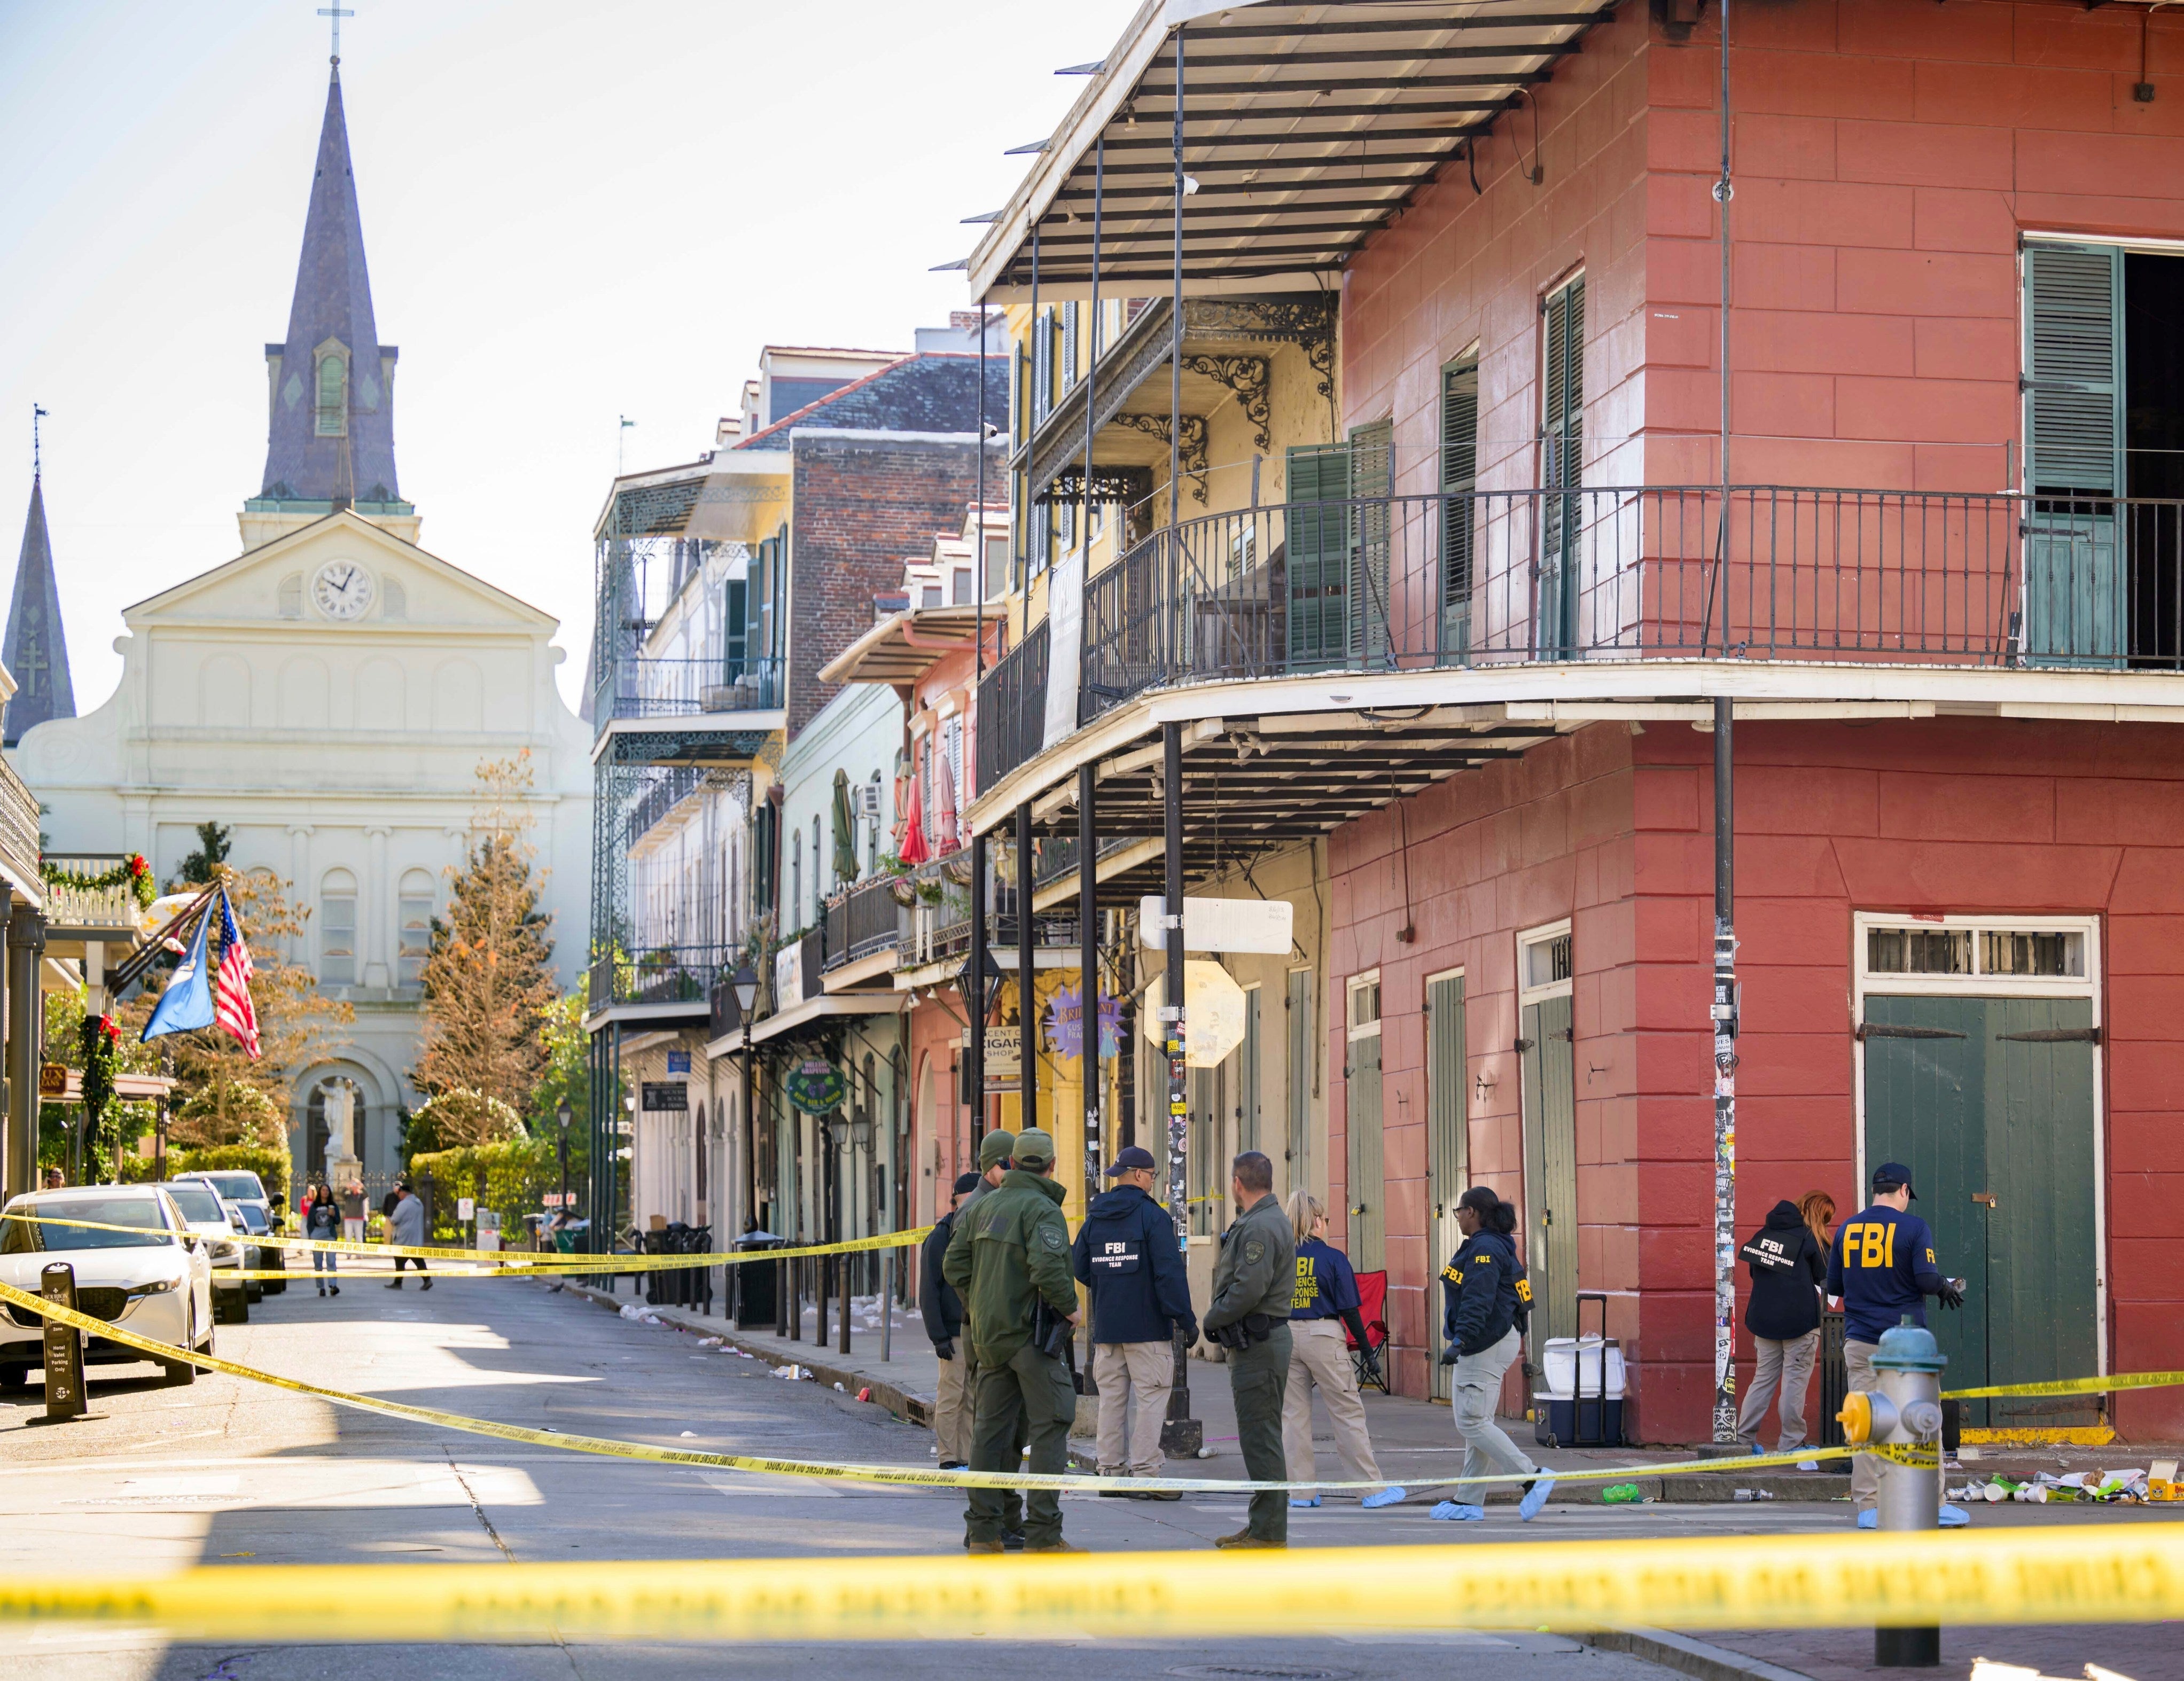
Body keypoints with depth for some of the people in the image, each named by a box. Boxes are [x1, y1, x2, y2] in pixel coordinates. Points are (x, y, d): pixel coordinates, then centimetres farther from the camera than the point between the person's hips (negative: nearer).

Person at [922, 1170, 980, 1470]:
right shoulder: (940, 1239, -4)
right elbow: (928, 1292, -8)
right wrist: (939, 1336, -14)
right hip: (955, 1334, -6)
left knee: (974, 1400, 6)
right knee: (951, 1399, -5)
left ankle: (966, 1459, 11)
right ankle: (949, 1460, -1)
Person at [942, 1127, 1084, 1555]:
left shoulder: (982, 1206, 11)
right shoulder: (1042, 1209, -12)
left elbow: (955, 1265, 10)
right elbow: (1048, 1268, -25)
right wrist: (1069, 1307, -10)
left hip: (989, 1333, 7)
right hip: (1031, 1331, -7)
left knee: (991, 1428, 11)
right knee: (1050, 1425, -3)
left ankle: (984, 1531, 12)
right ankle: (1042, 1533, -7)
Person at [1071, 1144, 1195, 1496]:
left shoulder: (1094, 1219, 9)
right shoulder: (1154, 1217, -10)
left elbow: (1080, 1269, 16)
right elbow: (1170, 1272, -15)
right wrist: (1186, 1319, -12)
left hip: (1106, 1328, 6)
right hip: (1148, 1328, -6)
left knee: (1112, 1398, 10)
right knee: (1151, 1399, -3)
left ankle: (1112, 1471, 11)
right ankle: (1145, 1474, -6)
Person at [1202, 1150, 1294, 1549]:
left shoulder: (1260, 1227, -17)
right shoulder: (1265, 1220, 17)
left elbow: (1249, 1290, -24)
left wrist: (1212, 1319, -11)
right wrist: (1218, 1318, 10)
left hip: (1259, 1346, -11)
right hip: (1258, 1341, 11)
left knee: (1261, 1439, -8)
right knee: (1260, 1439, 15)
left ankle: (1269, 1533, -7)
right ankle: (1262, 1526, 21)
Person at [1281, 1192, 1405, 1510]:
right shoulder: (1332, 1258, -6)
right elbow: (1349, 1310, -7)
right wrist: (1367, 1349, 0)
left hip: (1285, 1337, 3)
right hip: (1323, 1336, -3)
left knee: (1293, 1415, 9)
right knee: (1348, 1413, 2)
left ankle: (1299, 1491, 10)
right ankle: (1373, 1489, 4)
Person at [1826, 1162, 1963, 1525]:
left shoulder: (1847, 1229, 7)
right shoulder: (1913, 1227, -5)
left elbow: (1833, 1287, 12)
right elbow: (1927, 1279, -15)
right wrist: (1947, 1289, 6)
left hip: (1859, 1342, 3)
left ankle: (1867, 1507, 2)